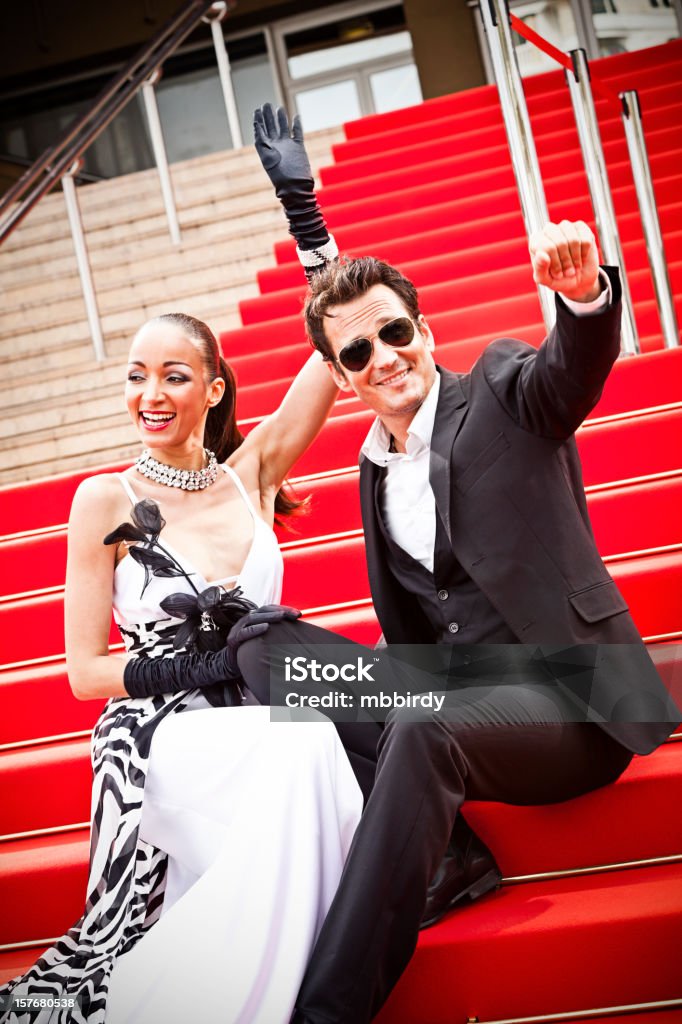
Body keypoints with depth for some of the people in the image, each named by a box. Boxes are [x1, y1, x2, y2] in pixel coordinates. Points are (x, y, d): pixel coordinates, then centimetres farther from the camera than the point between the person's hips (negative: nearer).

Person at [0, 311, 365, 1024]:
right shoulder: (107, 500, 0)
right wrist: (207, 665, -12)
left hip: (256, 736, 3)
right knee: (302, 746, -33)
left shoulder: (251, 474, 9)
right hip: (155, 743, -3)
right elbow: (85, 672, -1)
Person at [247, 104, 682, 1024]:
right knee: (264, 647, -10)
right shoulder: (375, 470, 14)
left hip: (572, 698, -6)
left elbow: (573, 372, -26)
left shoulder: (500, 389, -1)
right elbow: (409, 631, 15)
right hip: (454, 698, 7)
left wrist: (584, 292, -48)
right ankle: (446, 858, -19)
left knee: (426, 727, -37)